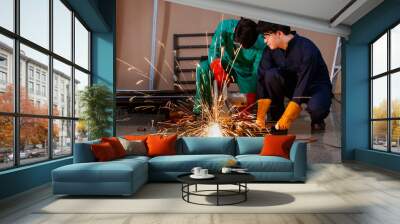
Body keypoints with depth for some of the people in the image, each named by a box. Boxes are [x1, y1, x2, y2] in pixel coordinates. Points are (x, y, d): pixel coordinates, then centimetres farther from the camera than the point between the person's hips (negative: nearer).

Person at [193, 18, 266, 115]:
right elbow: (213, 49, -29)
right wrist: (218, 69, -48)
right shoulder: (225, 26, -27)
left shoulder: (261, 44, -29)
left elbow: (257, 72, -24)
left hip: (246, 73, -1)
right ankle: (202, 105, -12)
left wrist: (251, 98, -25)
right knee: (202, 67, -28)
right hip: (227, 63, 1)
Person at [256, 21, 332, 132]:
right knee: (271, 75, -25)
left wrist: (286, 120, -34)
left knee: (316, 106, -37)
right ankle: (276, 117, -9)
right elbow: (263, 80, -17)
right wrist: (260, 117, -24)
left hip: (316, 86, -4)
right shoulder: (270, 50, -13)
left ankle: (317, 121, 0)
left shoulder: (307, 49, -28)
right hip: (292, 84, 4)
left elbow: (304, 84, -32)